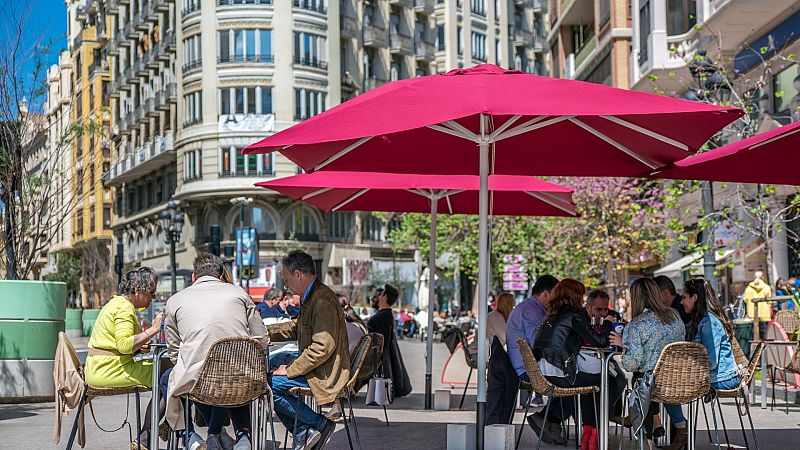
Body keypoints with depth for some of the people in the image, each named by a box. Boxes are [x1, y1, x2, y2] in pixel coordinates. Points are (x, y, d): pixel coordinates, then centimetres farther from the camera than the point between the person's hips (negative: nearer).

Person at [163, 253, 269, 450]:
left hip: (196, 381, -1)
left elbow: (173, 352, 15)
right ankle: (243, 434, 17)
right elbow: (262, 341, 11)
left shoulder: (175, 300, 9)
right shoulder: (238, 292, 10)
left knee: (166, 380, 33)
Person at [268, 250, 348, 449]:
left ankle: (321, 424, -7)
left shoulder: (323, 301, -21)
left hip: (324, 374, -11)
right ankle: (301, 432, 9)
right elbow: (296, 328, 26)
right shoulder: (310, 298, 13)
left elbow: (322, 347, -27)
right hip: (312, 368, 11)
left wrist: (290, 370, -20)